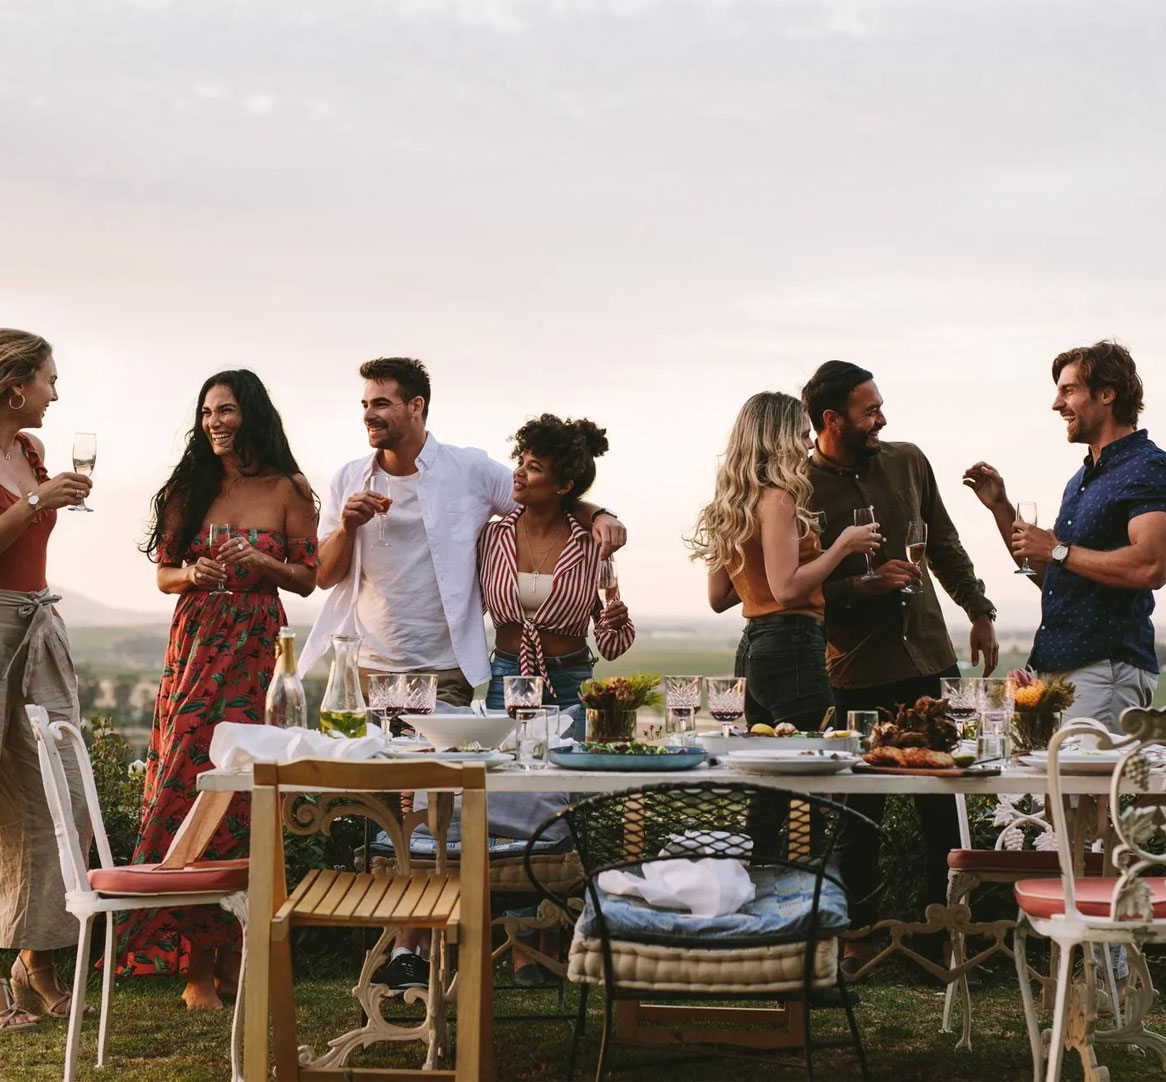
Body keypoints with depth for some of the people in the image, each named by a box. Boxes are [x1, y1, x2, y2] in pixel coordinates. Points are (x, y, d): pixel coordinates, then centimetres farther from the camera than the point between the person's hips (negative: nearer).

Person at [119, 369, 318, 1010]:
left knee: (241, 787, -8)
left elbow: (309, 579, 4)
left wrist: (261, 563, -13)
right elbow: (164, 573, 14)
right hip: (195, 649, 3)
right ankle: (197, 963, 2)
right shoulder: (190, 488, 12)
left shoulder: (288, 490, 3)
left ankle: (230, 954, 2)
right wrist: (193, 575, -7)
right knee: (186, 780, -4)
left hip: (256, 651, -3)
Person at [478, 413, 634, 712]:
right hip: (506, 683, 1)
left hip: (570, 687, -1)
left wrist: (617, 623, -16)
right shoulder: (491, 537, 1)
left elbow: (609, 647, 4)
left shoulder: (593, 545, -3)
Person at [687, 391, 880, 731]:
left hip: (751, 650, 10)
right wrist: (843, 545, -12)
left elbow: (718, 598, 18)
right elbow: (786, 589, -19)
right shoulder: (776, 501, -11)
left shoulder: (734, 505, 15)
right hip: (791, 649, -10)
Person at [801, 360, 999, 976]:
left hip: (929, 655, 5)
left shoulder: (908, 462, 7)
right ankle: (857, 936, 15)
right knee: (859, 813, 2)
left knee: (944, 806, 7)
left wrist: (979, 611, 15)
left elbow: (944, 545, 18)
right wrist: (863, 586, -20)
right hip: (857, 672, -4)